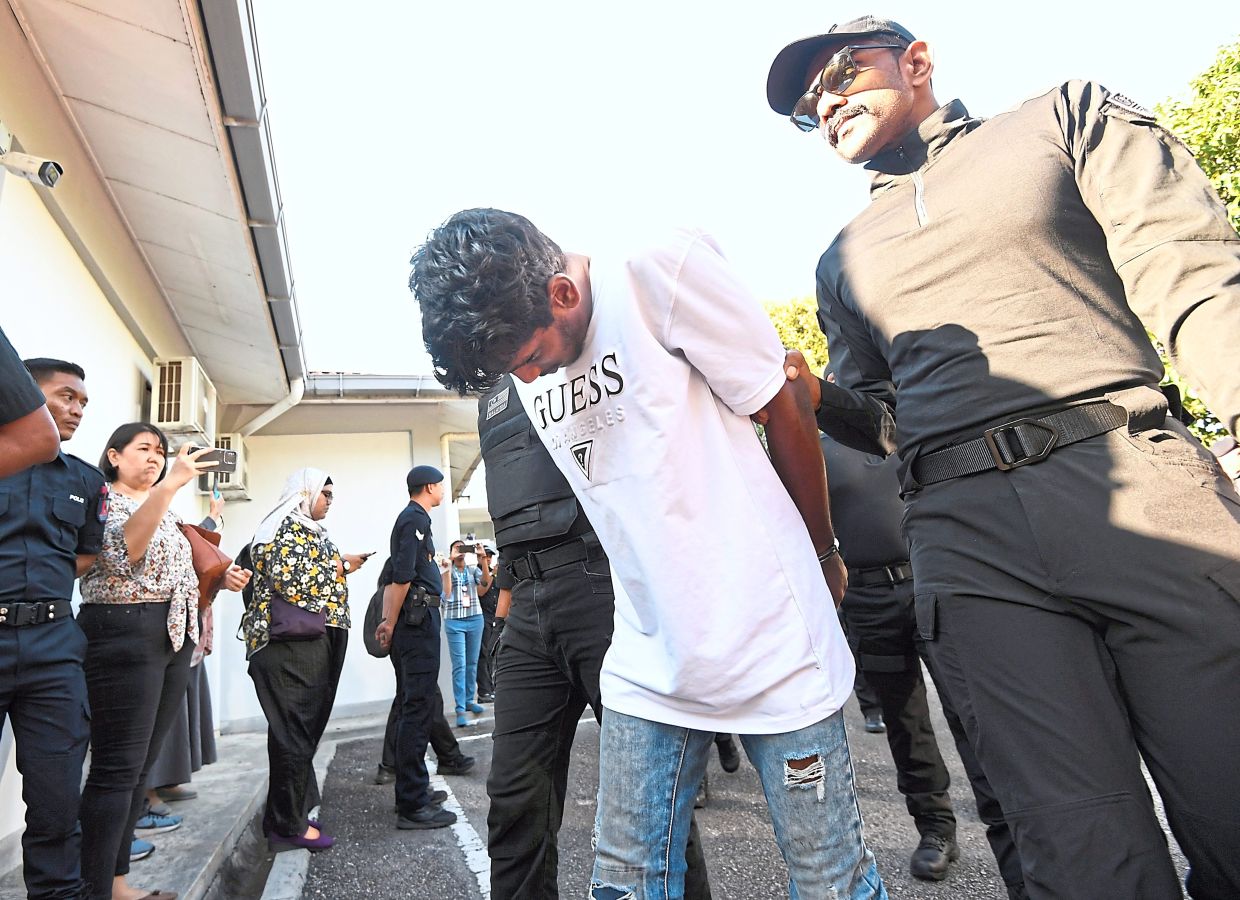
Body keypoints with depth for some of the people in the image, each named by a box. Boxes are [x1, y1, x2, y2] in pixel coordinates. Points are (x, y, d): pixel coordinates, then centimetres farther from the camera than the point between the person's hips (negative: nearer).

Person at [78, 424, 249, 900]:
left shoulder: (167, 512, 19)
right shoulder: (102, 499, -4)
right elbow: (126, 549, -24)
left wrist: (219, 579, 9)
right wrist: (170, 484, -31)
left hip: (175, 636, 8)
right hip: (125, 634, -8)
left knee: (139, 765, 11)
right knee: (117, 767, -7)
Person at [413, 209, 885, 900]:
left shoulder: (662, 272, -12)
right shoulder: (525, 367, 8)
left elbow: (787, 408, -6)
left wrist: (824, 556, 6)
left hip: (774, 647, -5)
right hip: (647, 664, 6)